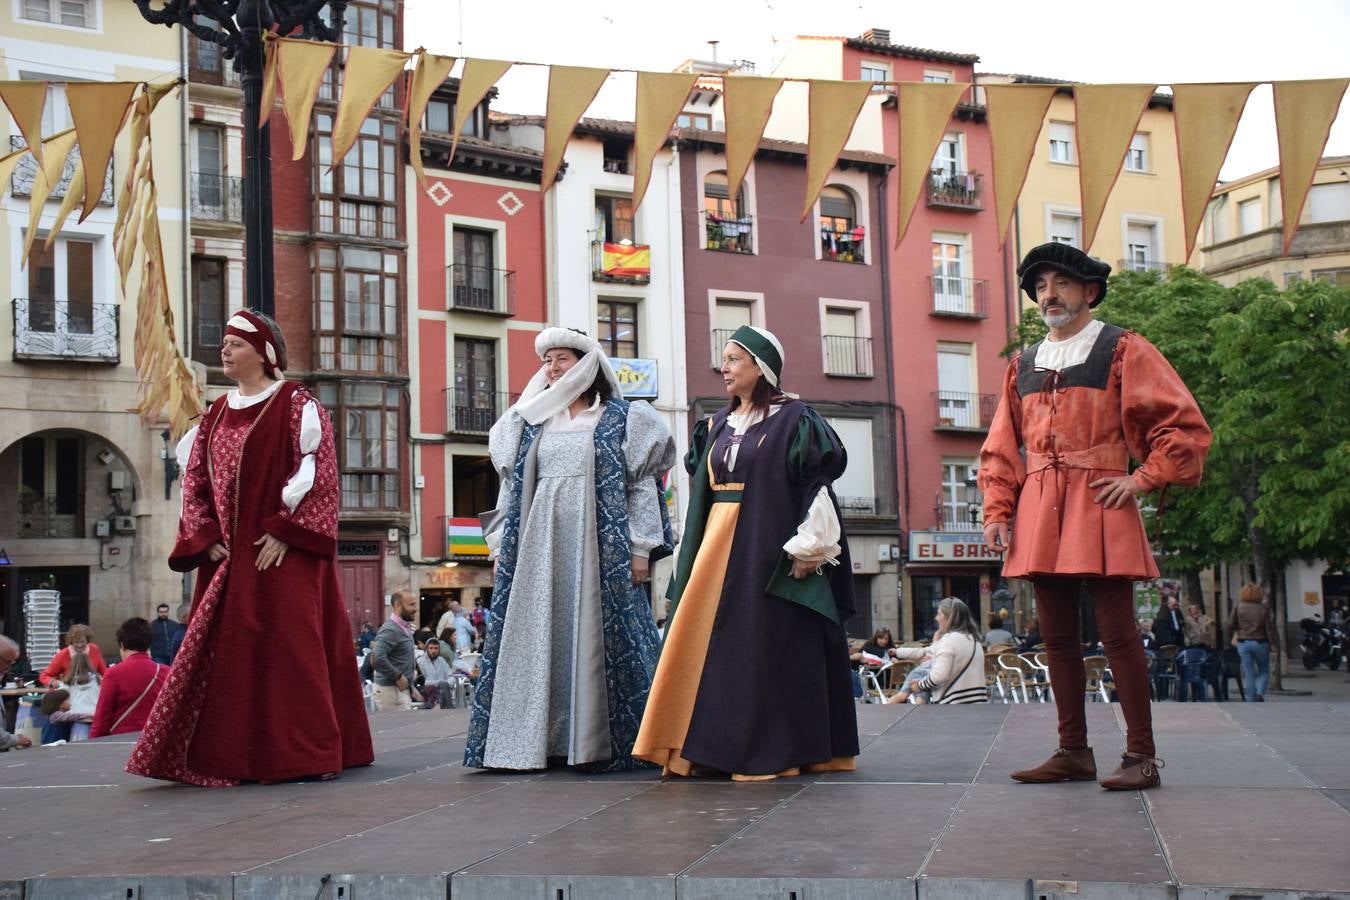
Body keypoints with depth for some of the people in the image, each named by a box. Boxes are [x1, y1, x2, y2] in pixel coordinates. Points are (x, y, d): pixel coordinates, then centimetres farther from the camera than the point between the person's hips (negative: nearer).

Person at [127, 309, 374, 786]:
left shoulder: (295, 404, -2)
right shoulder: (215, 416, 16)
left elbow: (317, 471, -10)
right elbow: (195, 482, 14)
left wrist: (284, 533, -17)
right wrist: (208, 540, 0)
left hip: (283, 553, -6)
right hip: (228, 556, 6)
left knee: (288, 648, -7)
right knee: (227, 653, 4)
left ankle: (306, 753, 0)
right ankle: (232, 755, 10)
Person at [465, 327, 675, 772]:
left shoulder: (620, 419, 4)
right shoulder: (528, 424, 15)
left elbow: (642, 485, 0)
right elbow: (511, 488, 16)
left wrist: (641, 547, -7)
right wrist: (502, 546, 10)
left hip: (598, 547, -4)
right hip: (538, 548, 4)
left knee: (595, 636, -5)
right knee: (535, 639, 0)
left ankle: (598, 740, 0)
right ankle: (537, 738, 4)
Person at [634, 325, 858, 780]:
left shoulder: (795, 420, -4)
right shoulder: (718, 426, 16)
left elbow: (818, 484, -9)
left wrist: (807, 548, -15)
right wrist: (697, 552, 14)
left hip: (768, 547, -7)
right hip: (717, 545, 7)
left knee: (764, 646, -5)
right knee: (705, 644, 1)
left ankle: (771, 751, 2)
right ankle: (708, 746, 6)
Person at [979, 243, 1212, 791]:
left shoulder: (1123, 351, 2)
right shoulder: (1022, 366, 17)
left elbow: (1185, 425, -2)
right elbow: (1001, 448, 17)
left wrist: (1143, 479, -10)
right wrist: (997, 510, 6)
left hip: (1099, 505, -5)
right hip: (1039, 513, 5)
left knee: (1117, 632, -6)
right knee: (1058, 636, 7)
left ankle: (1141, 756, 0)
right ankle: (1074, 752, 15)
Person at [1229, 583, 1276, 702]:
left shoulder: (1238, 606, -3)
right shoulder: (1264, 607, -6)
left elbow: (1230, 626, -3)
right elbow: (1268, 628, -7)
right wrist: (1273, 643, 0)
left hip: (1243, 642, 1)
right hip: (1260, 642, -1)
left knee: (1249, 674, 7)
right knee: (1263, 671, 13)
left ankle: (1251, 702, 5)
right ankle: (1260, 693, -12)